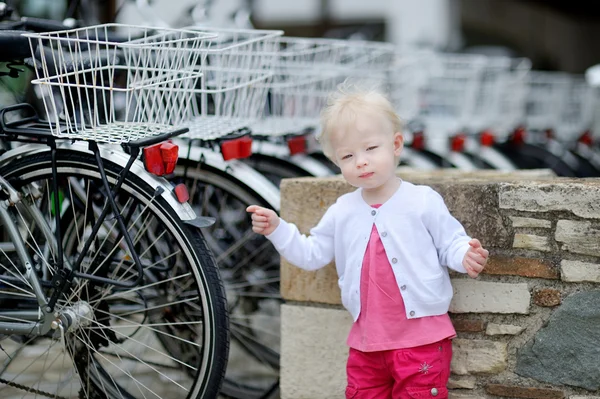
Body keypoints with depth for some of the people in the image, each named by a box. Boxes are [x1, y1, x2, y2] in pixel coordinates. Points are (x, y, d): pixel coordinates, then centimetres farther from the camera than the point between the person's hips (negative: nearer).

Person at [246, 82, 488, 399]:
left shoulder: (424, 201, -7)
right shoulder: (342, 212, 6)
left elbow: (450, 243, -3)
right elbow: (312, 254, 14)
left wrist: (466, 256, -25)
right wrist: (276, 229, 2)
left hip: (422, 338, -4)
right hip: (367, 341, 5)